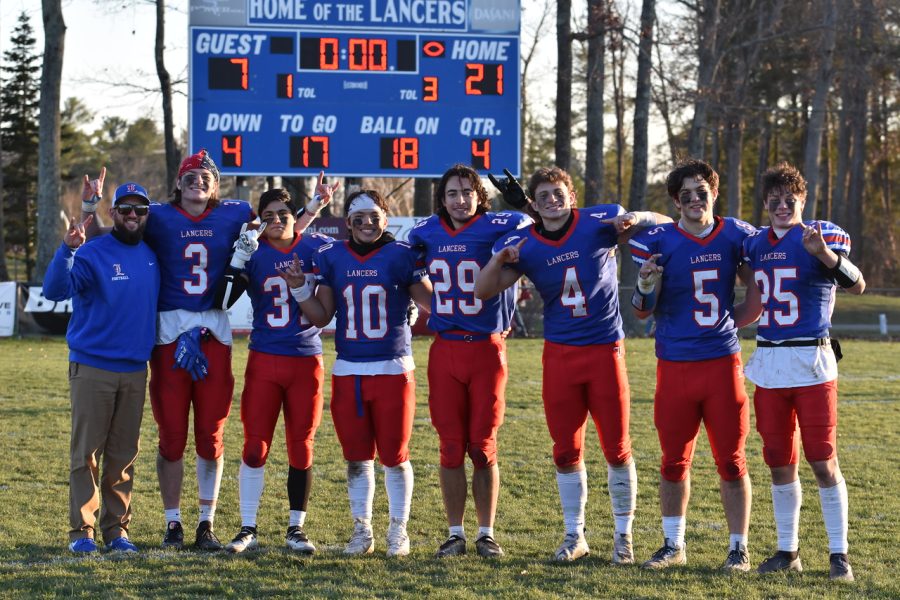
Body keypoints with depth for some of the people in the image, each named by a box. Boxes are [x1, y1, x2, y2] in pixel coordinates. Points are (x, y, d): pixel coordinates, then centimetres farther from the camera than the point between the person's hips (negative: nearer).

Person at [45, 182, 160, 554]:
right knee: (86, 452, -3)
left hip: (135, 370, 5)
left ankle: (116, 529, 14)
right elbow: (55, 289, -23)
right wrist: (67, 249, -38)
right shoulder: (91, 253, -8)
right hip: (92, 367, -5)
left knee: (124, 454, 8)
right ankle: (82, 530, 0)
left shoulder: (152, 256, 10)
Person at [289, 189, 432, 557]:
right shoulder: (331, 258, 6)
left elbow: (432, 302, -2)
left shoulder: (402, 256, -1)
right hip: (348, 371, 3)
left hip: (393, 369, -2)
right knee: (357, 457, 8)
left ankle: (398, 531, 15)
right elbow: (321, 317, 8)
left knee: (395, 455, 3)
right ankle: (362, 530, 20)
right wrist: (300, 289, -6)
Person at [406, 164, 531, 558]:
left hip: (486, 348, -2)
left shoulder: (497, 227, -5)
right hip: (445, 349, 3)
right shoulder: (426, 233, 7)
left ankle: (486, 534, 11)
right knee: (451, 448, 3)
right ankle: (455, 534, 12)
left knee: (483, 447, 1)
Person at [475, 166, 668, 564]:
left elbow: (663, 226, 3)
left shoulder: (598, 222, -5)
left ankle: (623, 534, 16)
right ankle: (574, 535, 21)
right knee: (566, 451, 7)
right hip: (560, 354, 2)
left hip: (605, 350, -2)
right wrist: (500, 259, -18)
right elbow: (483, 291, 0)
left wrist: (637, 219, -18)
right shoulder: (523, 245, 2)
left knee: (617, 448, 3)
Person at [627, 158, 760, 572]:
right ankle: (673, 545, 19)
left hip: (723, 362, 0)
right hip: (675, 365, 0)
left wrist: (731, 324, 7)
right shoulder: (658, 242, -3)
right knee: (674, 460, 7)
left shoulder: (735, 236, 2)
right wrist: (645, 287, -21)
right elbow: (643, 311, -2)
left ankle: (739, 548, 11)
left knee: (731, 461, 3)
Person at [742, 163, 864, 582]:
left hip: (811, 362, -5)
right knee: (780, 464, 9)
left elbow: (857, 286, -19)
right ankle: (787, 551, 19)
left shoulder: (823, 235, -5)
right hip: (768, 362, 5)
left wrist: (825, 253, -34)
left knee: (823, 463, -4)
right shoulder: (755, 244, 11)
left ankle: (839, 553, 4)